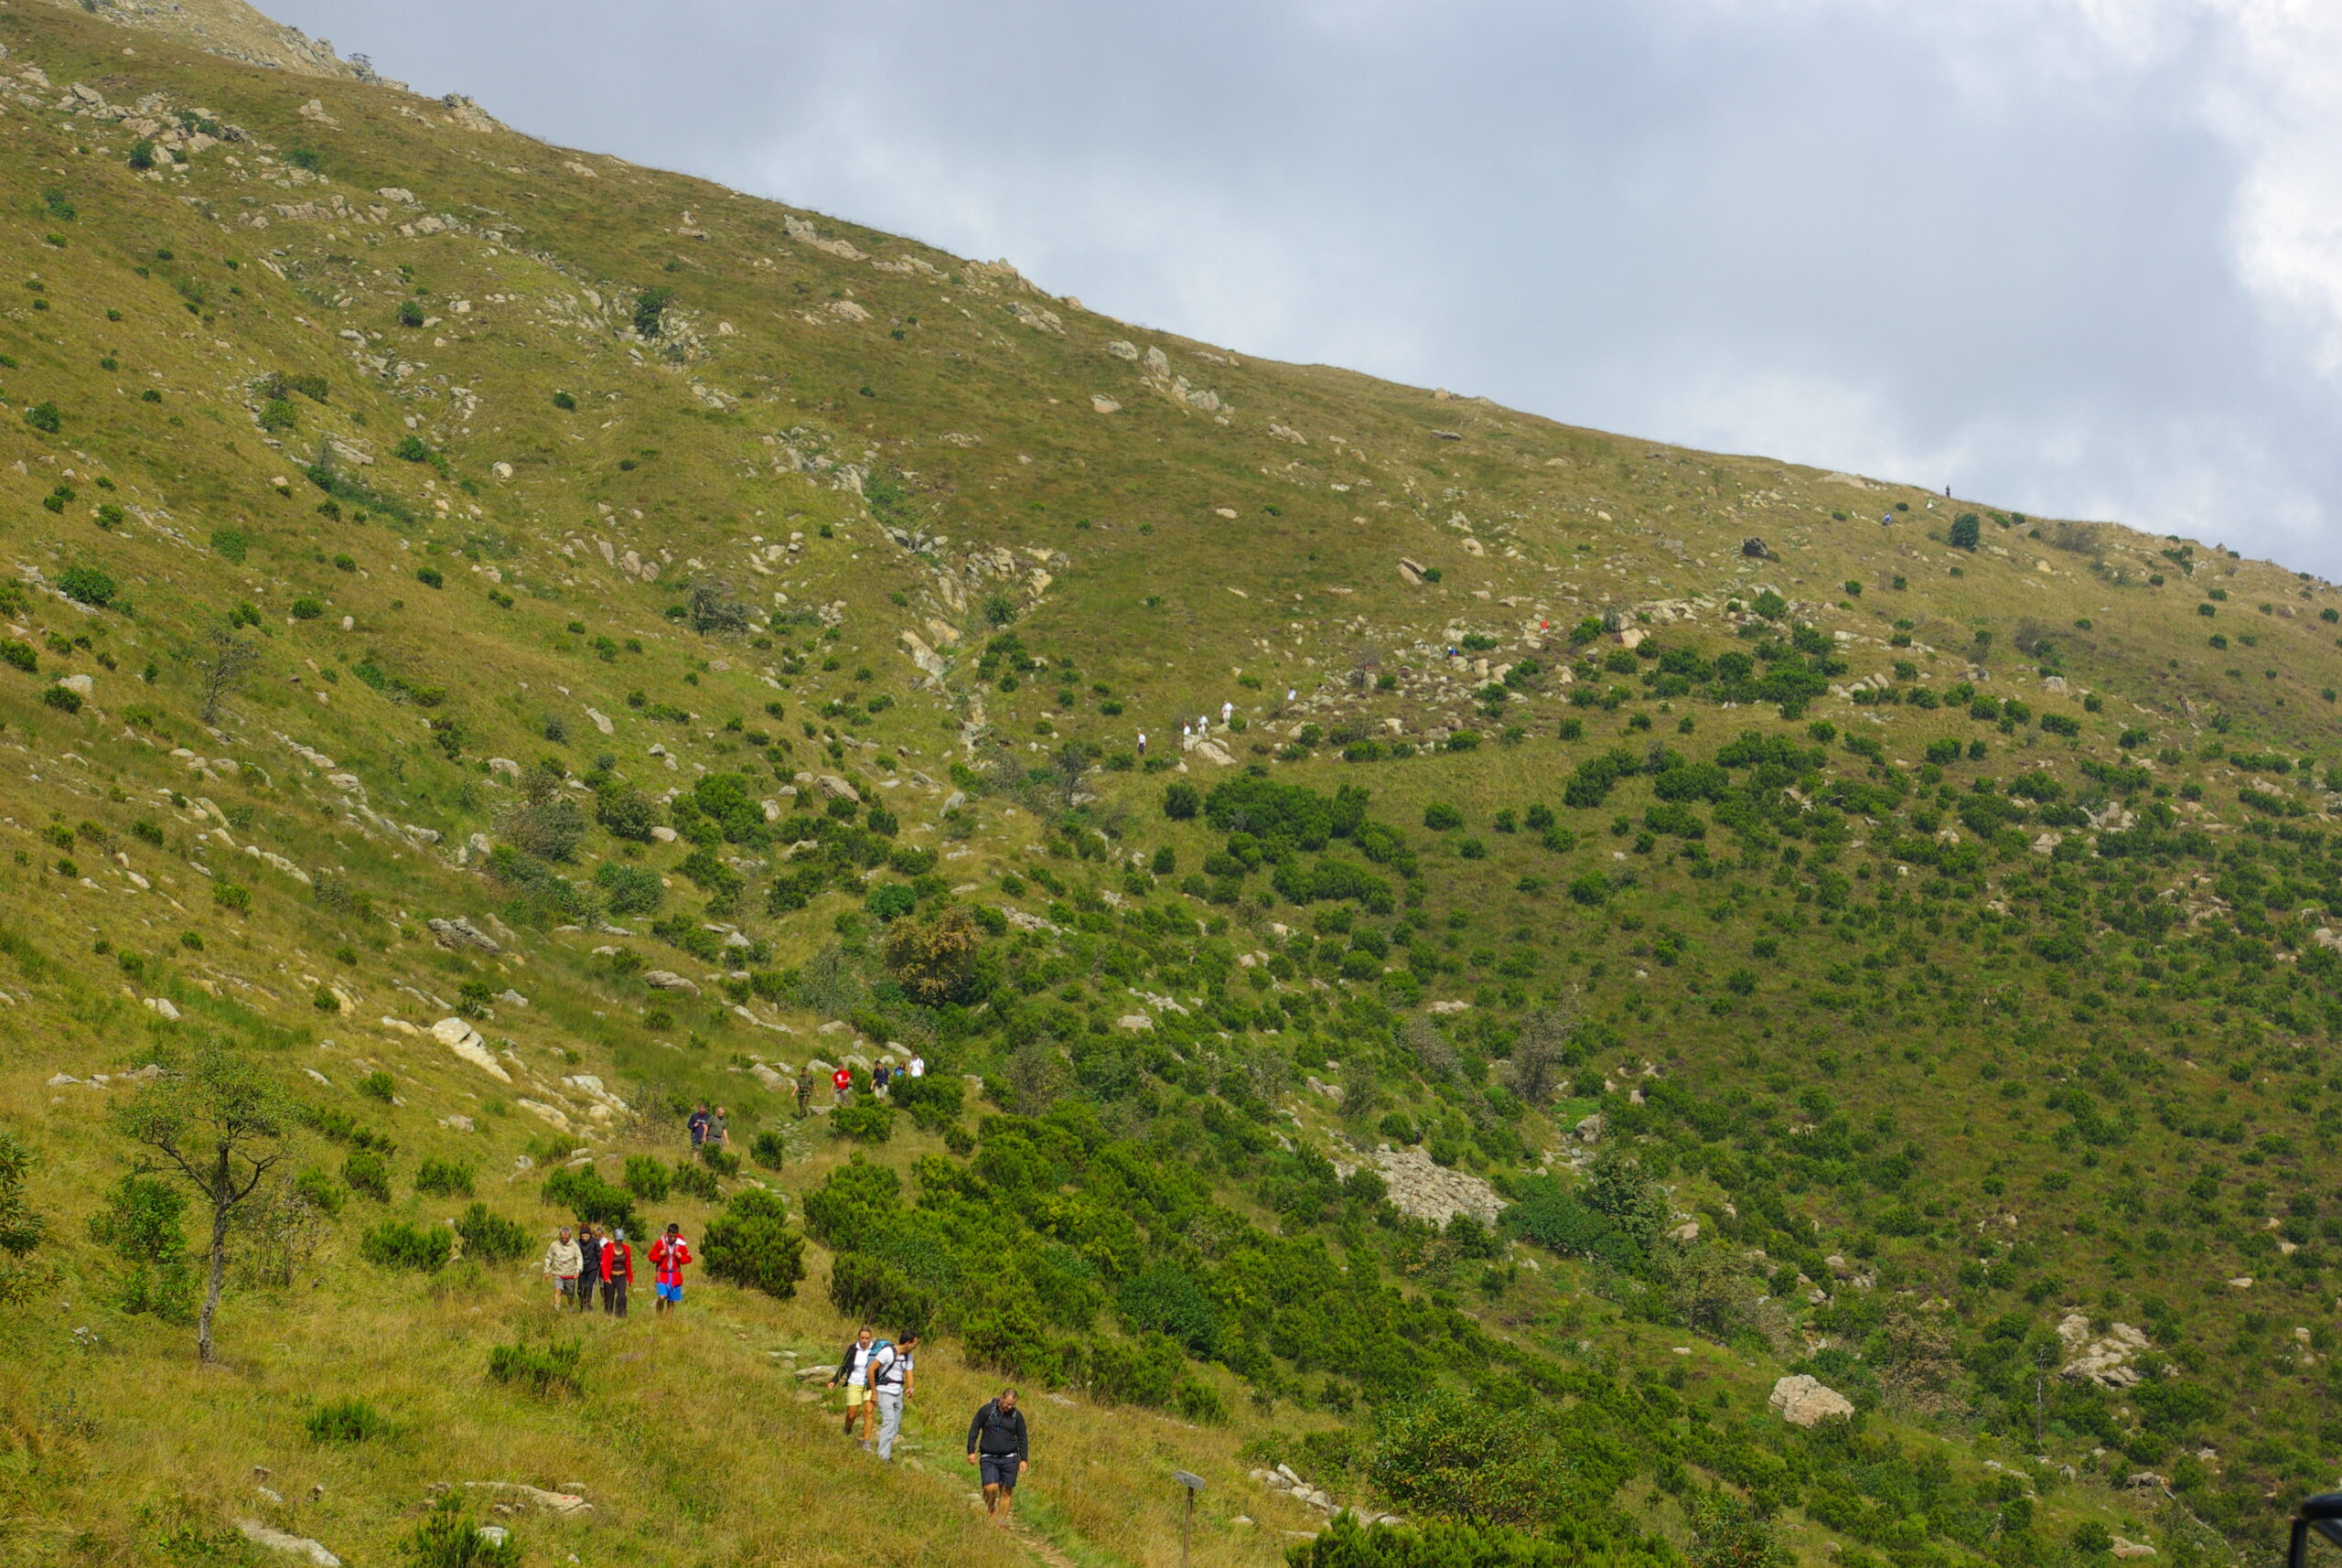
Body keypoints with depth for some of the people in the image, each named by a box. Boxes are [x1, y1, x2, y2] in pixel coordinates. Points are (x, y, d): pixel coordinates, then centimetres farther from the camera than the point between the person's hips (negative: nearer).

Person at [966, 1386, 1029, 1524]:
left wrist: (1024, 1459, 5)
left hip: (1009, 1459, 2)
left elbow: (1022, 1438, 10)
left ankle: (1001, 1522, 11)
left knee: (1006, 1492, 1)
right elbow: (974, 1430, 4)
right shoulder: (986, 1411, -2)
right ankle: (990, 1509, 14)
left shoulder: (1017, 1415, 4)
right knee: (990, 1488, -16)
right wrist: (971, 1451, -2)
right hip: (988, 1458, -2)